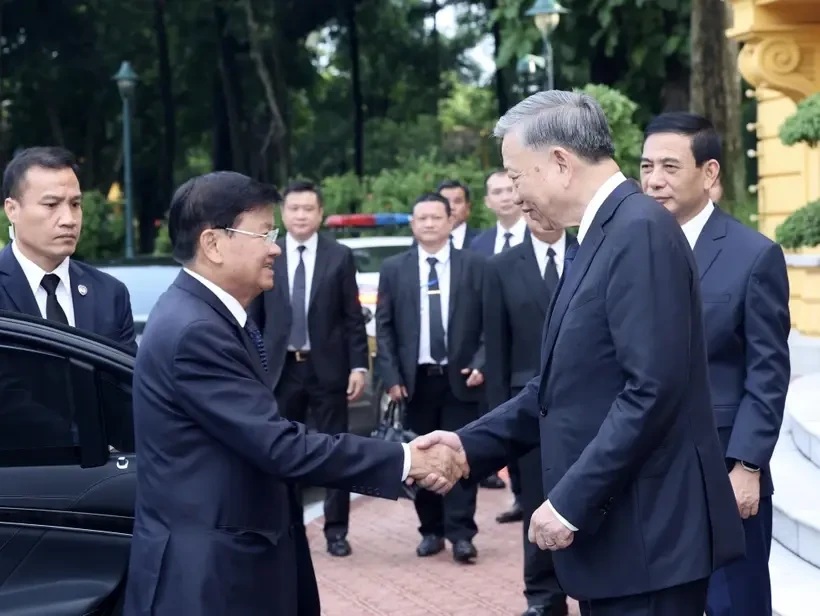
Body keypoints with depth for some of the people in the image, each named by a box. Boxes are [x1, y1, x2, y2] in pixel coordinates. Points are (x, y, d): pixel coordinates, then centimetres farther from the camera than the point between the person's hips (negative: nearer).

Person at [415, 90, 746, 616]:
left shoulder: (640, 229, -16)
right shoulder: (601, 235, 14)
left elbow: (654, 389, -23)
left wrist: (571, 501, -20)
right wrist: (472, 444, 6)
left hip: (646, 529, -9)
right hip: (612, 524, 9)